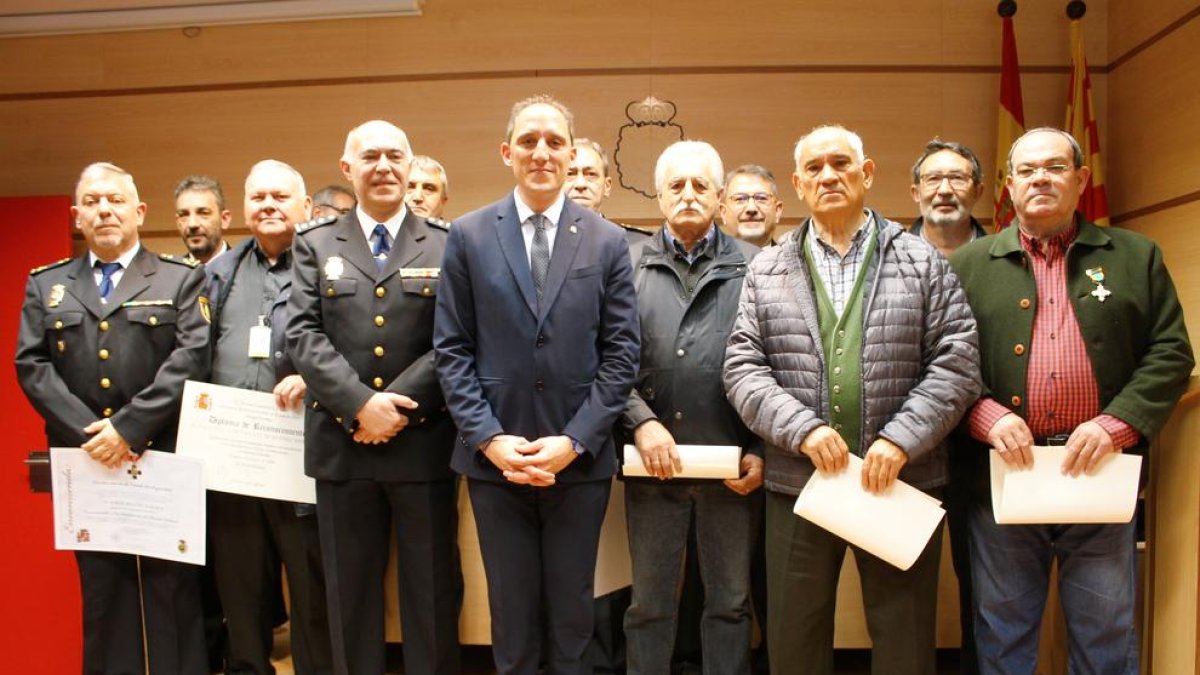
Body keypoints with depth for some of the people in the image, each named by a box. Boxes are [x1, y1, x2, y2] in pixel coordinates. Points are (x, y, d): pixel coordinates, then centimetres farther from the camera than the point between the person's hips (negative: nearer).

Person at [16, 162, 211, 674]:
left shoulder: (182, 279, 4)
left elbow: (192, 358, -9)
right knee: (102, 599, 12)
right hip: (86, 465, 3)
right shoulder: (45, 285, 12)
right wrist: (89, 433, -11)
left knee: (171, 594, 4)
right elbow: (31, 365, 3)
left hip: (165, 463, -3)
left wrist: (130, 427, -16)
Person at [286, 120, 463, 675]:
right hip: (342, 446, 2)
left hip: (424, 444, -1)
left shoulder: (447, 245, 4)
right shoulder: (314, 245, 8)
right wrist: (361, 404, -15)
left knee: (432, 591, 9)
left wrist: (399, 404, -14)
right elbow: (303, 335, -3)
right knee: (350, 592, 13)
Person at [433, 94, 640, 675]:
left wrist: (575, 441, -10)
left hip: (580, 460, 0)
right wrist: (489, 438, -10)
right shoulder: (469, 236, 3)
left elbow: (621, 353, -1)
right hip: (494, 459, 0)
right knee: (511, 612, 14)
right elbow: (451, 349, 0)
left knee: (572, 611, 14)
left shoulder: (608, 242, 2)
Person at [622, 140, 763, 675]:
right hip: (652, 459, 0)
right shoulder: (630, 265, 5)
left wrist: (761, 450, -5)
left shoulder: (752, 267, 3)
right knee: (650, 602, 14)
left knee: (731, 602, 14)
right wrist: (642, 421, -12)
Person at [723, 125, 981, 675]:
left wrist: (900, 440, -12)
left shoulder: (922, 261, 5)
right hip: (797, 482, 1)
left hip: (901, 482, 0)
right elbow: (743, 366, 1)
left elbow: (957, 362, -1)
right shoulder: (767, 270, 7)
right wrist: (803, 429, -13)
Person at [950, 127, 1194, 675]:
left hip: (1100, 475, 1)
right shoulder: (969, 264, 6)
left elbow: (1171, 353, 4)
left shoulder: (1136, 257, 9)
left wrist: (1117, 423, -10)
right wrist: (986, 415, -14)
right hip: (1003, 473, 0)